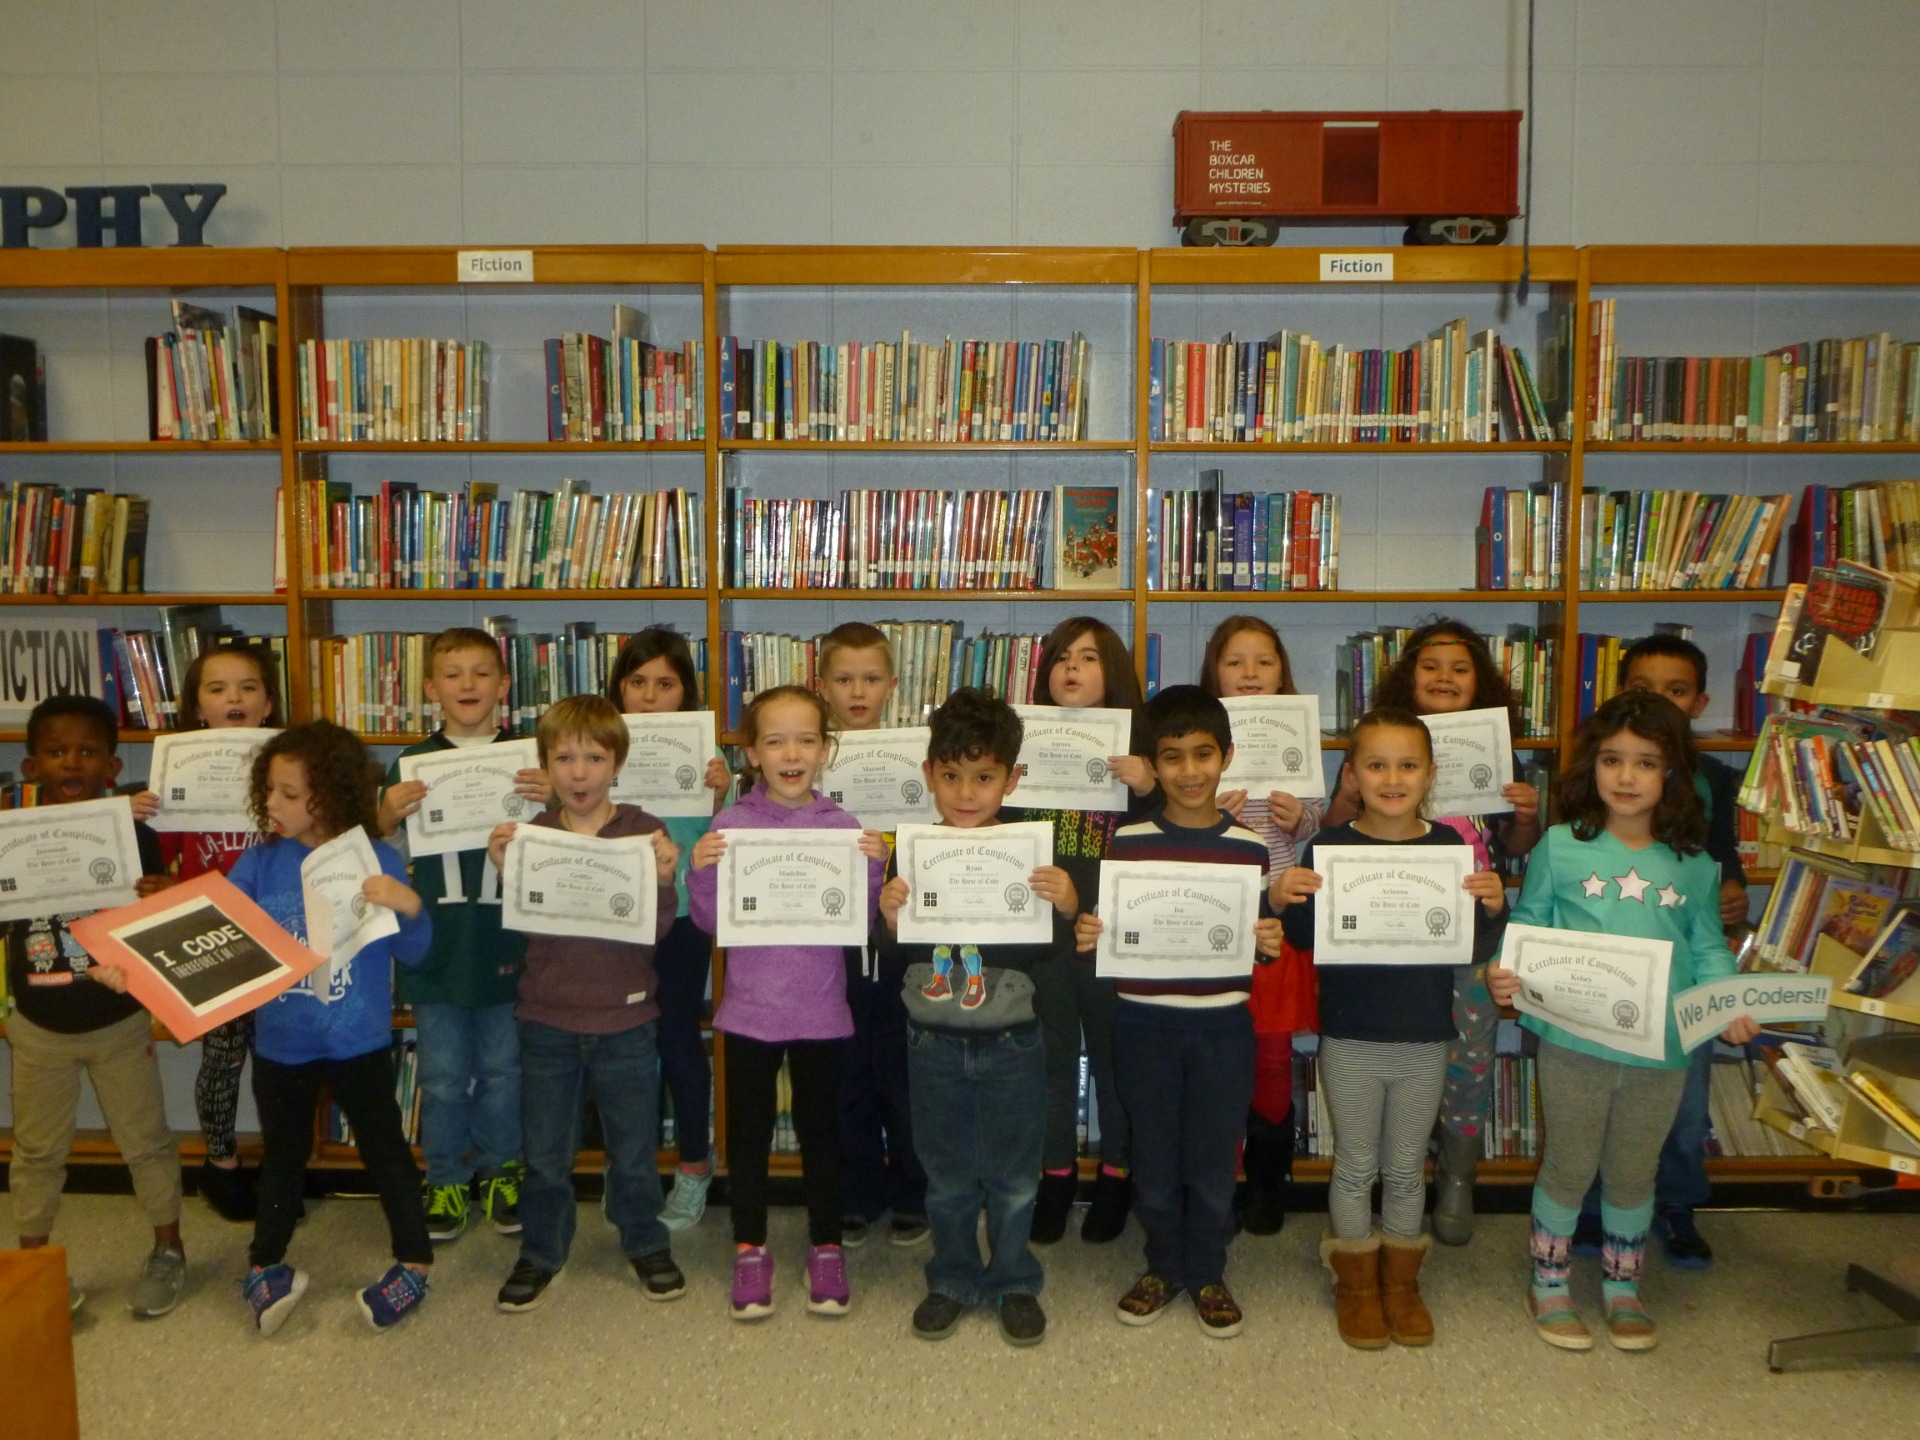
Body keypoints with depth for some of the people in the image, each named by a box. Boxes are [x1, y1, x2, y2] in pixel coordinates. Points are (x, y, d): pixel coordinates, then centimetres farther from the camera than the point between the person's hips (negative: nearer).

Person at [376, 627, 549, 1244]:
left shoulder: (527, 759, 0)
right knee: (443, 1076, 10)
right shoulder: (413, 763, 3)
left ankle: (500, 1171, 30)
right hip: (437, 944, 1)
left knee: (502, 1069, 11)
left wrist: (552, 801, -20)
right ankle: (445, 1181, 26)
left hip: (507, 944, 0)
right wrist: (386, 814, -16)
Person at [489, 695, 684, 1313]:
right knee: (545, 1152, 13)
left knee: (634, 1148, 13)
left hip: (625, 1019, -1)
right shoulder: (531, 835, -1)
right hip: (547, 1019, 1)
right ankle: (540, 1253, 32)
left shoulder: (645, 833, -7)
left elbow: (655, 931, -10)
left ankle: (646, 1245, 33)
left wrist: (663, 879, -27)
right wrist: (503, 872, -17)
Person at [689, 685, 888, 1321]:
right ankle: (750, 1249, 29)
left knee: (819, 1130, 13)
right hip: (750, 1010, 0)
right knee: (748, 1131, 12)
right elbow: (710, 922, -1)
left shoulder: (844, 827, -2)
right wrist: (700, 872, -19)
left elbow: (861, 921, -1)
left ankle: (826, 1247, 29)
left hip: (821, 1012, 0)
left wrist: (874, 868, -17)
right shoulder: (731, 825, -4)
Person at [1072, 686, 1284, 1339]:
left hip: (1223, 1024, 0)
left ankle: (1207, 1273, 30)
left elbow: (1262, 939, 6)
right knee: (1154, 1155, 12)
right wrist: (1088, 935, -19)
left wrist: (1270, 943, -16)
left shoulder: (1250, 845, -1)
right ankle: (1163, 1266, 32)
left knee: (1214, 1157, 10)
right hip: (1144, 1022, 0)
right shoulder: (1127, 840, -2)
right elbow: (1106, 927, 2)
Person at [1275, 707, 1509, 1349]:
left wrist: (1493, 907, -20)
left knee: (1407, 1169, 16)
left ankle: (1401, 1281, 34)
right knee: (1355, 1167, 12)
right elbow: (1305, 940, -4)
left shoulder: (1450, 847, -4)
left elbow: (1475, 951, -1)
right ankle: (1357, 1284, 30)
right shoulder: (1329, 846, -8)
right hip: (1349, 1038, -1)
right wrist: (1285, 901, -23)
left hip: (1424, 1040, 1)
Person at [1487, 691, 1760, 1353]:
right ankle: (1548, 1285, 31)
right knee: (1569, 1168, 12)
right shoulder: (1561, 847, -6)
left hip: (1662, 1051, 3)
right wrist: (1505, 972, -19)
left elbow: (1708, 949, 6)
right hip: (1575, 1043, -2)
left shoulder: (1693, 865, 1)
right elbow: (1528, 927, -2)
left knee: (1633, 1174, 19)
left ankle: (1623, 1287, 39)